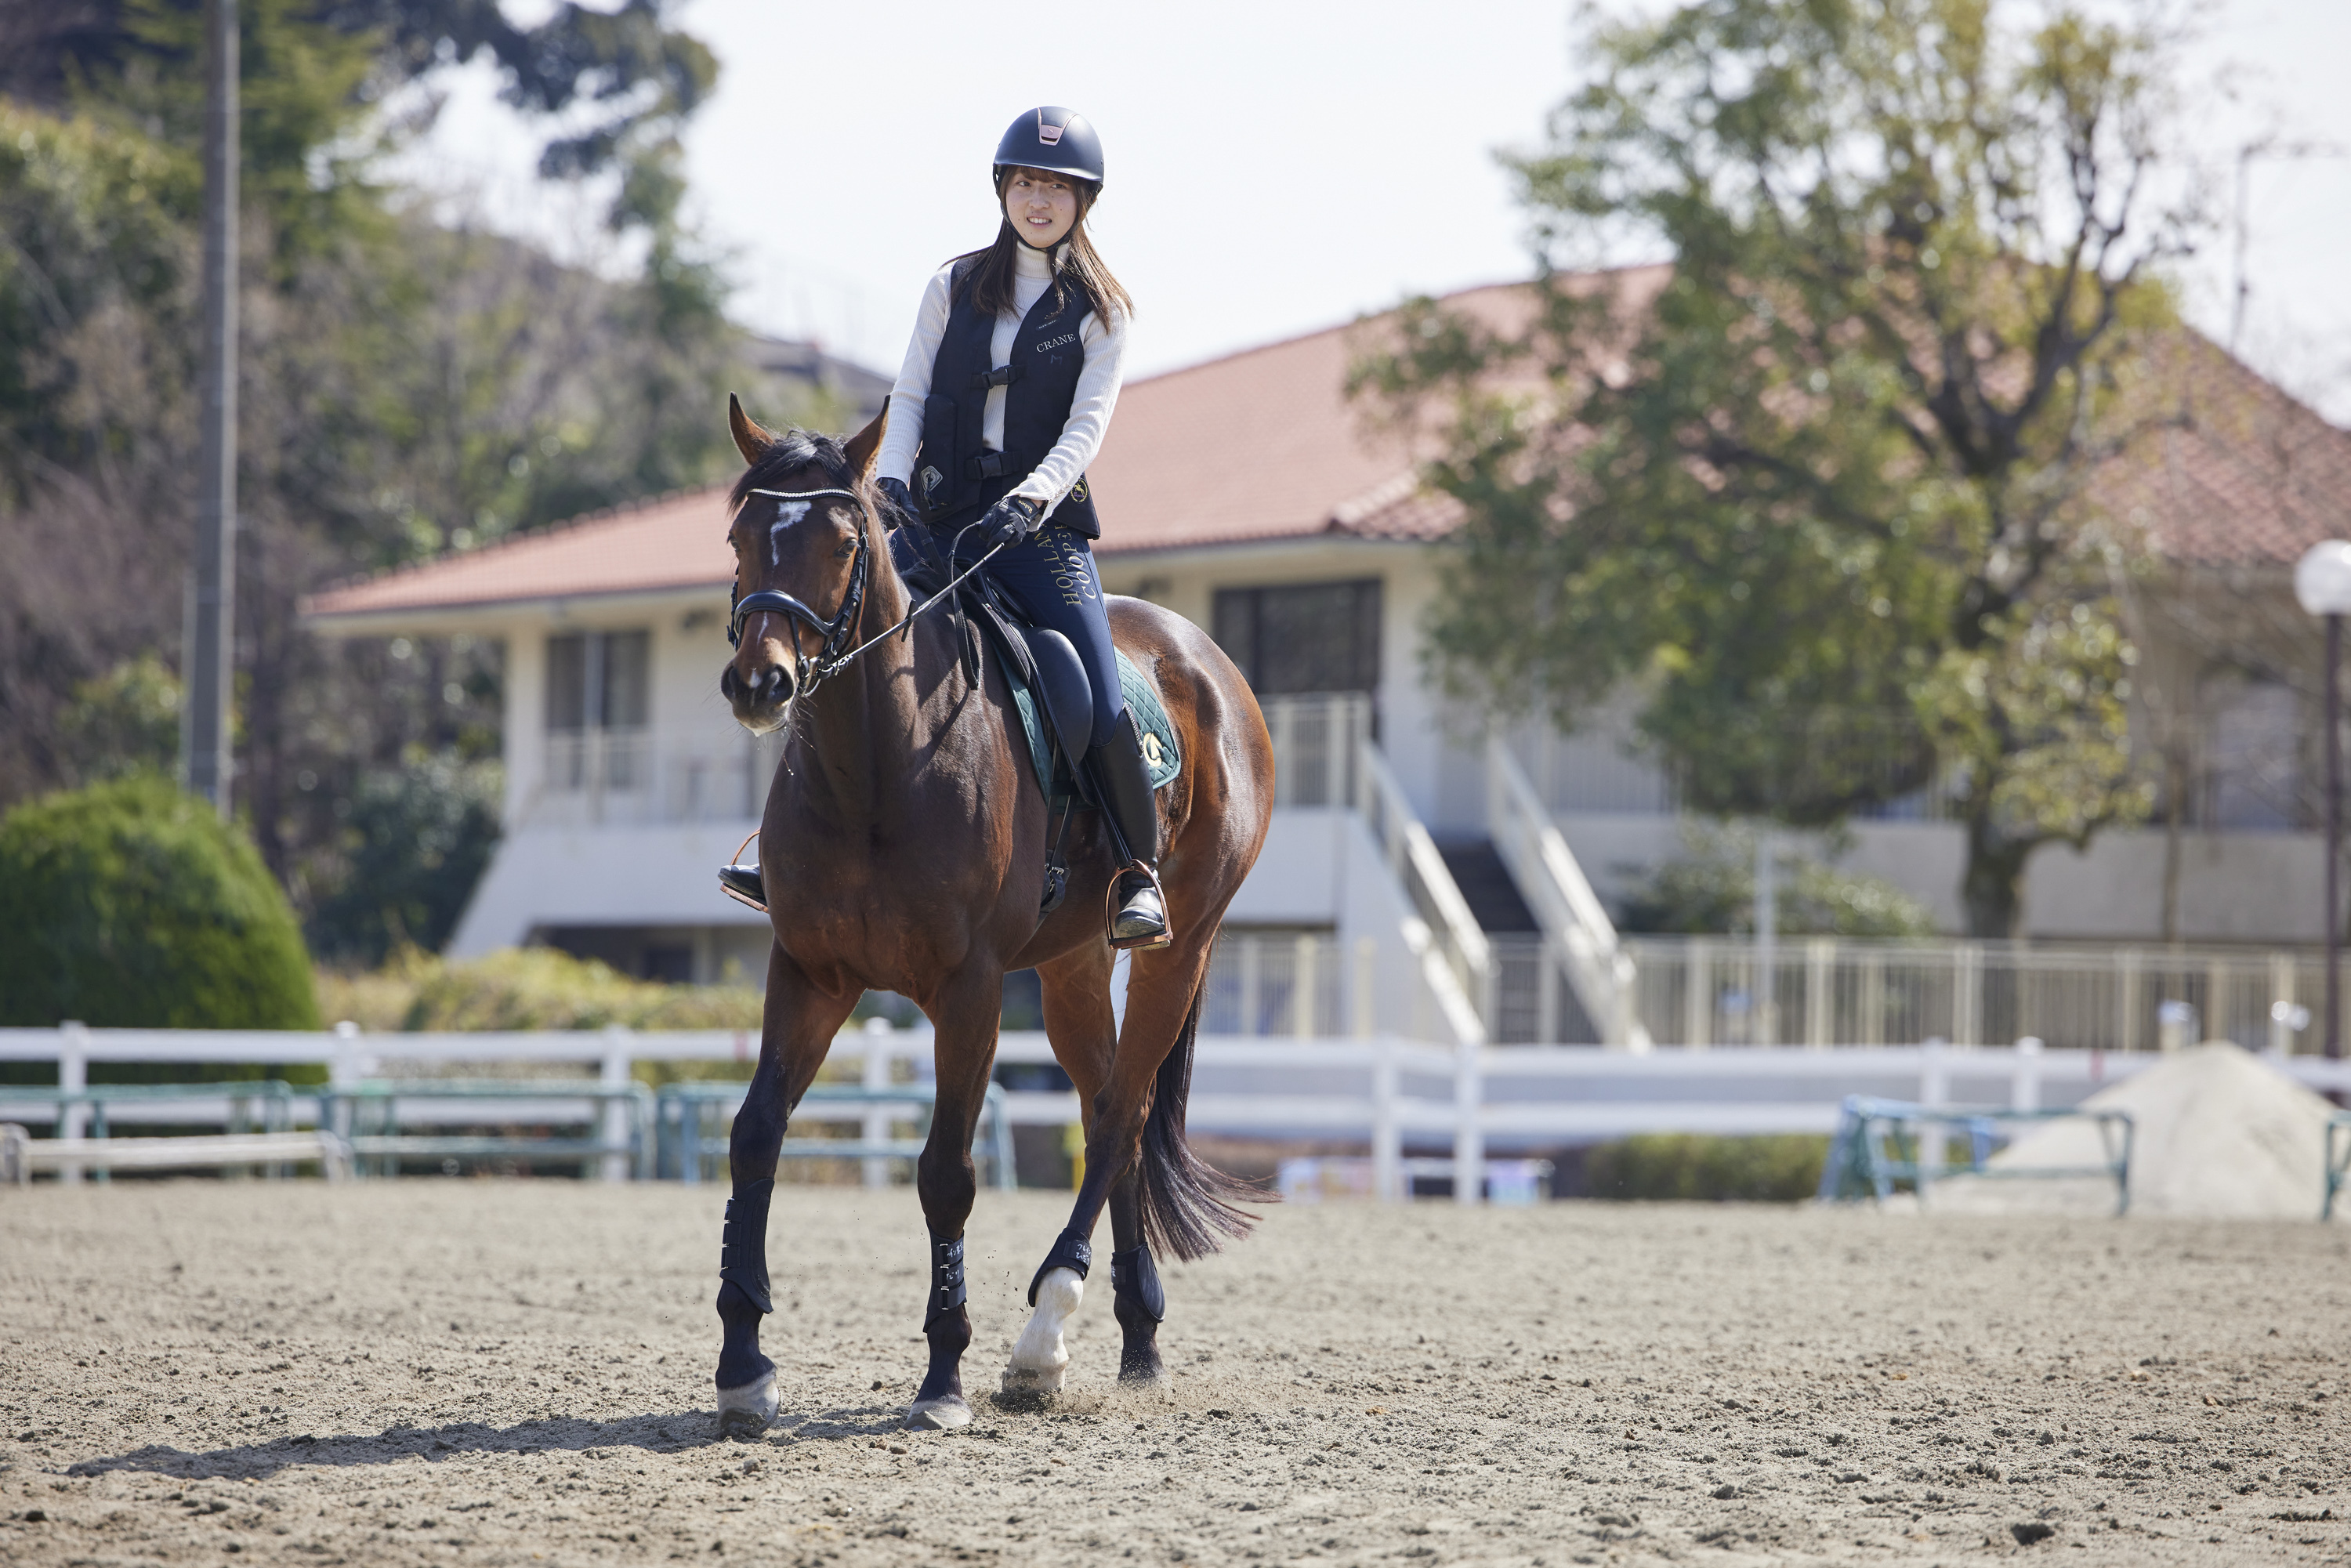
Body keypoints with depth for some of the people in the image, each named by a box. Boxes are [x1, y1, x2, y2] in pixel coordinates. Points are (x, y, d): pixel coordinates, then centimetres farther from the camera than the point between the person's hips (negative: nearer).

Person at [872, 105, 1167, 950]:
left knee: (1098, 700, -16)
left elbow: (1086, 425, -6)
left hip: (1041, 522, -3)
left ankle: (1139, 874, -2)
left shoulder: (1100, 309, 4)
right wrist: (891, 477, -12)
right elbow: (910, 395, 7)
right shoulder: (955, 287, 11)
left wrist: (1031, 498, -23)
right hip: (939, 510, 3)